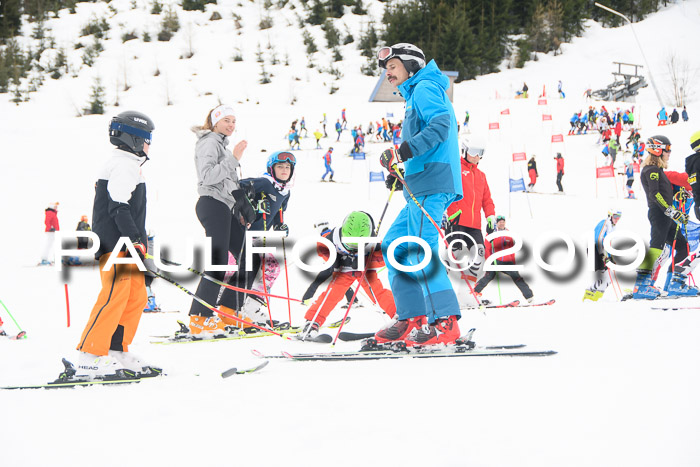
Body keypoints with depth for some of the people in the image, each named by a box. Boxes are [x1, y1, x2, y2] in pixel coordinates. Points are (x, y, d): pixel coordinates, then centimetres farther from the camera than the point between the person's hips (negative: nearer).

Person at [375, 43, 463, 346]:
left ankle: (444, 321, -20)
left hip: (432, 180, -10)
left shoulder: (425, 88, -3)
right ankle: (412, 319, 5)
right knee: (393, 246, 8)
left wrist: (407, 150, -26)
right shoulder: (415, 95, 28)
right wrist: (400, 170, 23)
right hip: (419, 186, 10)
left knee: (420, 249, -16)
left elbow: (441, 123, -20)